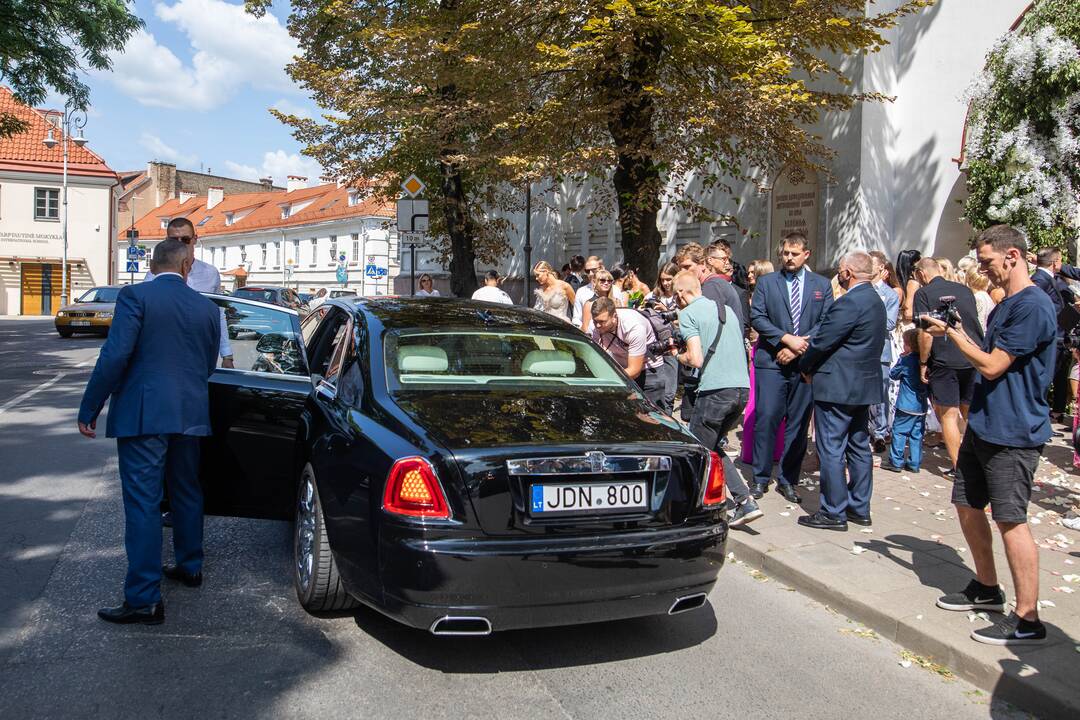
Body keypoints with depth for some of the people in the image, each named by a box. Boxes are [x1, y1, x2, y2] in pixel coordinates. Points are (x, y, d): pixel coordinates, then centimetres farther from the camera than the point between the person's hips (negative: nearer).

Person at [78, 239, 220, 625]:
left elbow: (115, 355, -14)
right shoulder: (207, 308, 7)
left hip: (142, 415, -5)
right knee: (187, 492, 21)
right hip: (190, 415, 5)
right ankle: (190, 566, 35)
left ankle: (144, 599, -3)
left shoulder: (135, 296, -7)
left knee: (142, 503, -4)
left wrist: (89, 408, -8)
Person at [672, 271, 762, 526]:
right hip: (742, 388, 8)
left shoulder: (687, 313, -2)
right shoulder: (727, 310, 19)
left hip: (715, 389, -8)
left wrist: (681, 357, 10)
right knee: (713, 447, 20)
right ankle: (744, 501, 10)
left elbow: (697, 359, -12)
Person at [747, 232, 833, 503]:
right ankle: (761, 478, 6)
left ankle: (788, 480, 14)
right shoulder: (766, 282, 8)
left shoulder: (821, 285, 11)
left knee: (798, 423, 4)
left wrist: (799, 347, -9)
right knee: (766, 418, -6)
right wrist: (787, 339, -13)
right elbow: (756, 317, -2)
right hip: (771, 361, -1)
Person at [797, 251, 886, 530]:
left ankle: (834, 512, 2)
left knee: (831, 448, -2)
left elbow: (822, 340, -18)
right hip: (864, 384, 10)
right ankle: (859, 508, 24)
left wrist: (805, 366, -1)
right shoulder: (875, 300, 12)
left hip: (837, 385, -10)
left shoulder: (850, 302, -19)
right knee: (859, 446, 15)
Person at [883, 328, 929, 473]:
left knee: (899, 432, 1)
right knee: (916, 434, 10)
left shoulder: (905, 360, -12)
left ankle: (896, 462, 2)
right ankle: (914, 463, 13)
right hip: (921, 406, 6)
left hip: (906, 406, -6)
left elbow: (893, 374, 0)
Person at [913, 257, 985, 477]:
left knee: (948, 415, 3)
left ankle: (958, 467, 3)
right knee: (971, 413, 15)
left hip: (945, 361, -5)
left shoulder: (924, 293, -6)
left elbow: (926, 334, -13)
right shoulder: (964, 290, 10)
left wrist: (923, 362, -2)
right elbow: (976, 324, 19)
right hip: (974, 359, 5)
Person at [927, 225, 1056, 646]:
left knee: (1010, 520, -4)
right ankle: (986, 588, 33)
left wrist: (952, 334, -9)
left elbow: (992, 366, -19)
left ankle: (1027, 619, 5)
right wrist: (960, 333, 4)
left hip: (1013, 432, -10)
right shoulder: (1005, 306, 13)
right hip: (982, 424, 10)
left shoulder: (1033, 306, -17)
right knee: (967, 505, 16)